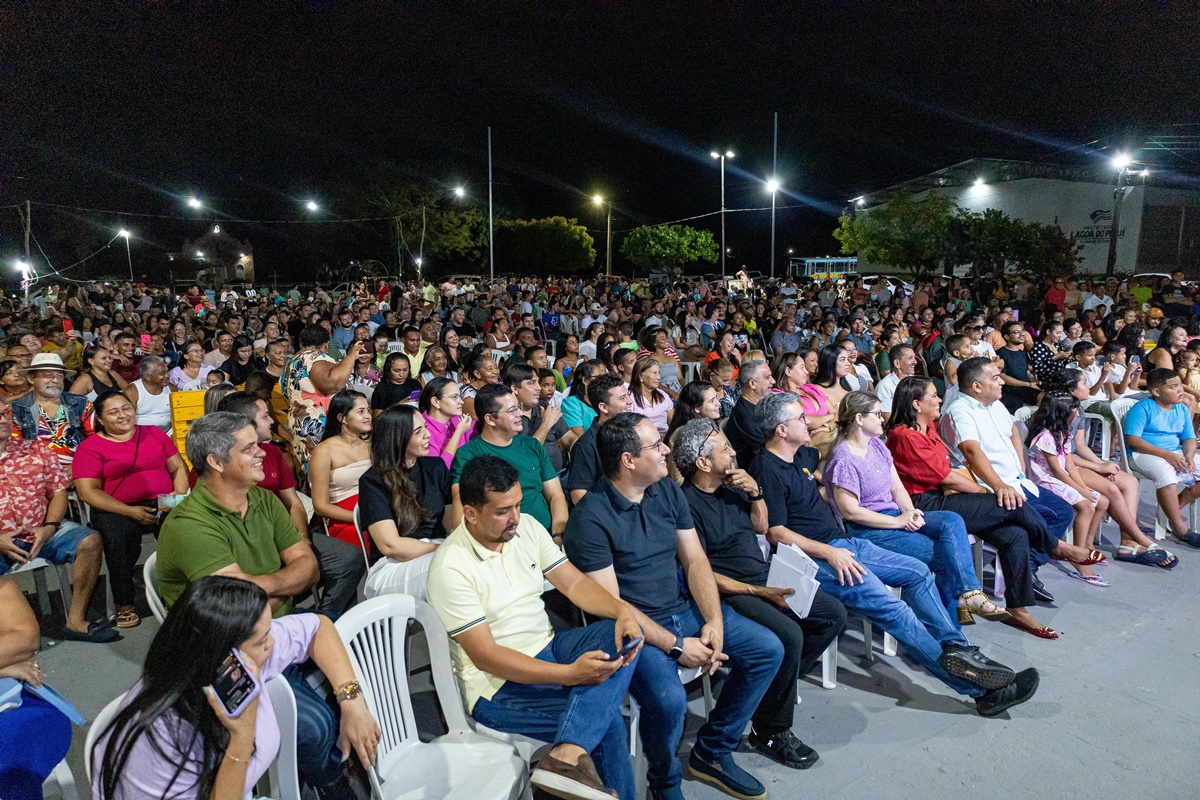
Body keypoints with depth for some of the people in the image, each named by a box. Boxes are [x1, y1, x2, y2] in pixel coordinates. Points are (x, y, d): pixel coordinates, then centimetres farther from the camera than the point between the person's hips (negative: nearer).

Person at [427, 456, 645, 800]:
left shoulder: (526, 527, 2)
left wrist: (623, 610, -20)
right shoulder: (450, 568, -18)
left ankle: (569, 754, -30)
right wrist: (570, 674, -29)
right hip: (498, 685, -7)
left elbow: (574, 582, 2)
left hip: (548, 648, 7)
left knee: (621, 634, -21)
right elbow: (484, 655, -20)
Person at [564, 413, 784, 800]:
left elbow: (695, 560, 5)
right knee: (668, 699, -31)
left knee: (768, 650, -1)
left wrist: (714, 620, -10)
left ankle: (712, 754, 17)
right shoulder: (590, 518, -17)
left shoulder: (668, 491, 4)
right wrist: (677, 646, -20)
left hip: (685, 608, 7)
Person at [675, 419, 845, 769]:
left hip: (765, 580, 9)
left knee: (834, 614, 6)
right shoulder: (687, 504, -18)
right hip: (728, 593, -9)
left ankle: (782, 682, 17)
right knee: (789, 634, -29)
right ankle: (771, 732, -8)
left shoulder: (730, 486, 8)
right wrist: (760, 593, -22)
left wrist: (755, 492, -1)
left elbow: (761, 527, 19)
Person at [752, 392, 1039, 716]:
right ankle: (977, 687, -12)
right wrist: (829, 553, -23)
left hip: (840, 543, 10)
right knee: (891, 607, -20)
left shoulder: (802, 454, 13)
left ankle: (957, 649, 4)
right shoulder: (767, 470, -15)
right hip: (812, 558, -10)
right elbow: (776, 533, -21)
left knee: (917, 571, 1)